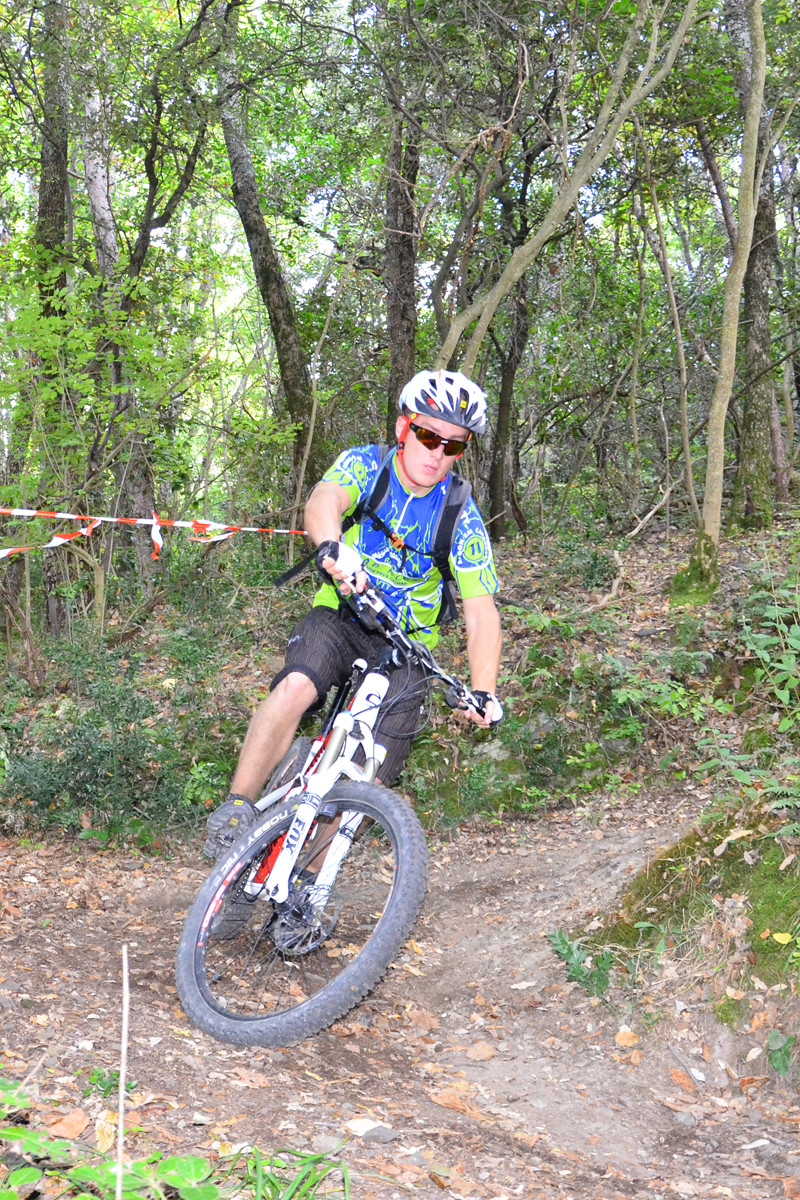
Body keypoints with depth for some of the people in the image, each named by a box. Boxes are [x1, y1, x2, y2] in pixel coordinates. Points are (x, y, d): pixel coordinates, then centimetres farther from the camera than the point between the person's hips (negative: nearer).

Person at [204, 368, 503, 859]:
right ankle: (236, 809, -25)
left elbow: (482, 615, -15)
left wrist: (484, 692, -31)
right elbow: (324, 500, -34)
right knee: (296, 687, -34)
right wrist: (333, 546, -59)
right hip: (341, 617, 0)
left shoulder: (462, 520, -10)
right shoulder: (364, 465, -11)